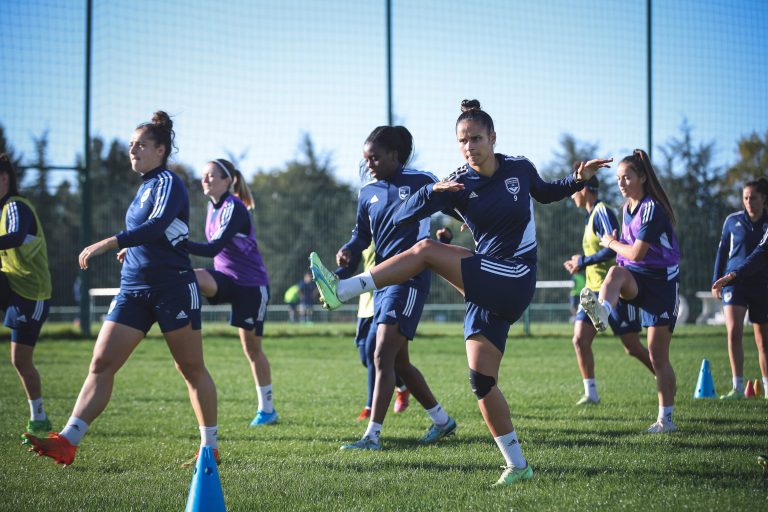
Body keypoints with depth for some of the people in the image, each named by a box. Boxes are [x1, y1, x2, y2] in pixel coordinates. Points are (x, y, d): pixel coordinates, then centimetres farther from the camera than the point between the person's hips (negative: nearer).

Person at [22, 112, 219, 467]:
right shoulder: (145, 187, 17)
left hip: (173, 288, -8)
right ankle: (67, 442, -12)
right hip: (134, 288, 8)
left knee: (192, 370, 3)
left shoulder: (168, 183, -9)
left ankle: (210, 447, 15)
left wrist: (108, 244, -36)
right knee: (102, 363, -5)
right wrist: (132, 250, 13)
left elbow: (157, 227, -27)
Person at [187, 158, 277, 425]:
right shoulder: (212, 206, 6)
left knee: (251, 347, 2)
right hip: (225, 278, 7)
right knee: (192, 276, -28)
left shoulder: (234, 208, -19)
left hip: (251, 284, -7)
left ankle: (267, 409, 16)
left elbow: (214, 247, -31)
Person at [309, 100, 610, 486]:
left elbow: (546, 193, 27)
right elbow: (400, 219, -5)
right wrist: (432, 192, -22)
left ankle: (341, 291, -21)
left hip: (515, 282, -4)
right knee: (481, 380, -3)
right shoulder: (457, 185, 3)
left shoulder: (520, 169, 3)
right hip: (487, 289, 4)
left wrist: (579, 179, 11)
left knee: (426, 251, -21)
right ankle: (517, 465, 8)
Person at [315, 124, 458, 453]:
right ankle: (442, 421, 29)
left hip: (410, 277, -8)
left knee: (383, 356, -16)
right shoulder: (368, 193, 12)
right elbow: (362, 234, 18)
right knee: (398, 363, 13)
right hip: (382, 279, 8)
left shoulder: (421, 182, -5)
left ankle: (373, 436, -15)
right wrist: (349, 252, -3)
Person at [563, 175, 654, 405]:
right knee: (580, 339, -4)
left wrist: (583, 261, -16)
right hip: (594, 289, 9)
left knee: (633, 347, -2)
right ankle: (591, 393, 1)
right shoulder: (591, 216, 16)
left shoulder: (602, 212, -13)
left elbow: (613, 249, -24)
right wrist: (579, 265, 10)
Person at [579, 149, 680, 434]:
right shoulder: (627, 208, 11)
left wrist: (611, 243, -3)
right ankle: (601, 313, -64)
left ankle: (666, 418, 4)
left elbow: (636, 253, -18)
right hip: (637, 279, 6)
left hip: (662, 281, -6)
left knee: (658, 354, -5)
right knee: (616, 272, -33)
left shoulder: (653, 209, -15)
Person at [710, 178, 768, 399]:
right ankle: (738, 387, -13)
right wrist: (716, 281, 9)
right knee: (734, 331, -17)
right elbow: (722, 251, 10)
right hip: (735, 282, -1)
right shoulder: (733, 221, 2)